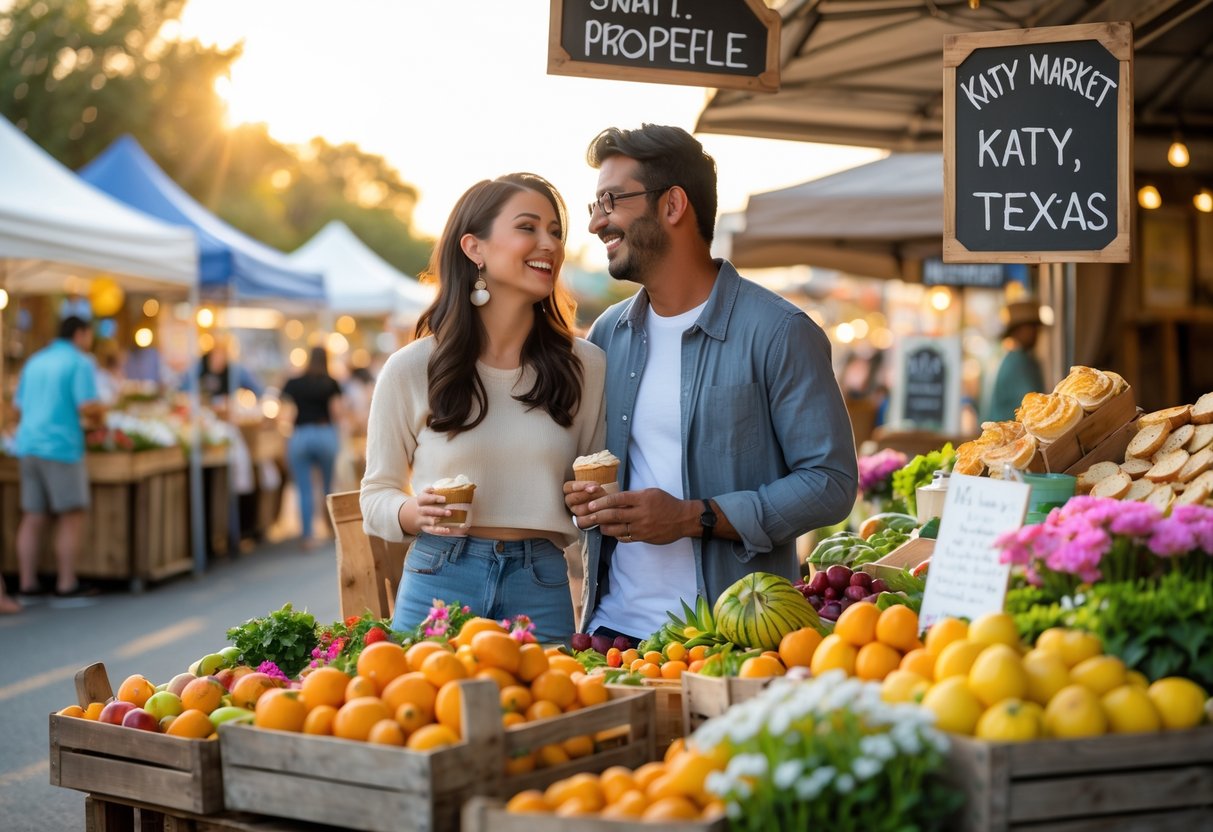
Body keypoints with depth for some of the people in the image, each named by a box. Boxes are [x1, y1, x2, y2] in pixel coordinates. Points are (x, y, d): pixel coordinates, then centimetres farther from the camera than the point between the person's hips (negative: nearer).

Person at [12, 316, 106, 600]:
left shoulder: (35, 361, 17)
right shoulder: (80, 363, -5)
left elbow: (19, 408, 19)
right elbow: (88, 408, -16)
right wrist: (100, 412, 5)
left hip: (28, 446, 7)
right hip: (61, 447, -7)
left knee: (33, 518, 8)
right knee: (73, 516, -1)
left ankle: (27, 583, 8)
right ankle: (66, 584, -3)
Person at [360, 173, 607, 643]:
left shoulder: (585, 367, 4)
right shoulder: (411, 370, -1)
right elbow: (376, 497, 7)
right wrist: (415, 512, -13)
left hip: (542, 589, 2)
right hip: (438, 582, -1)